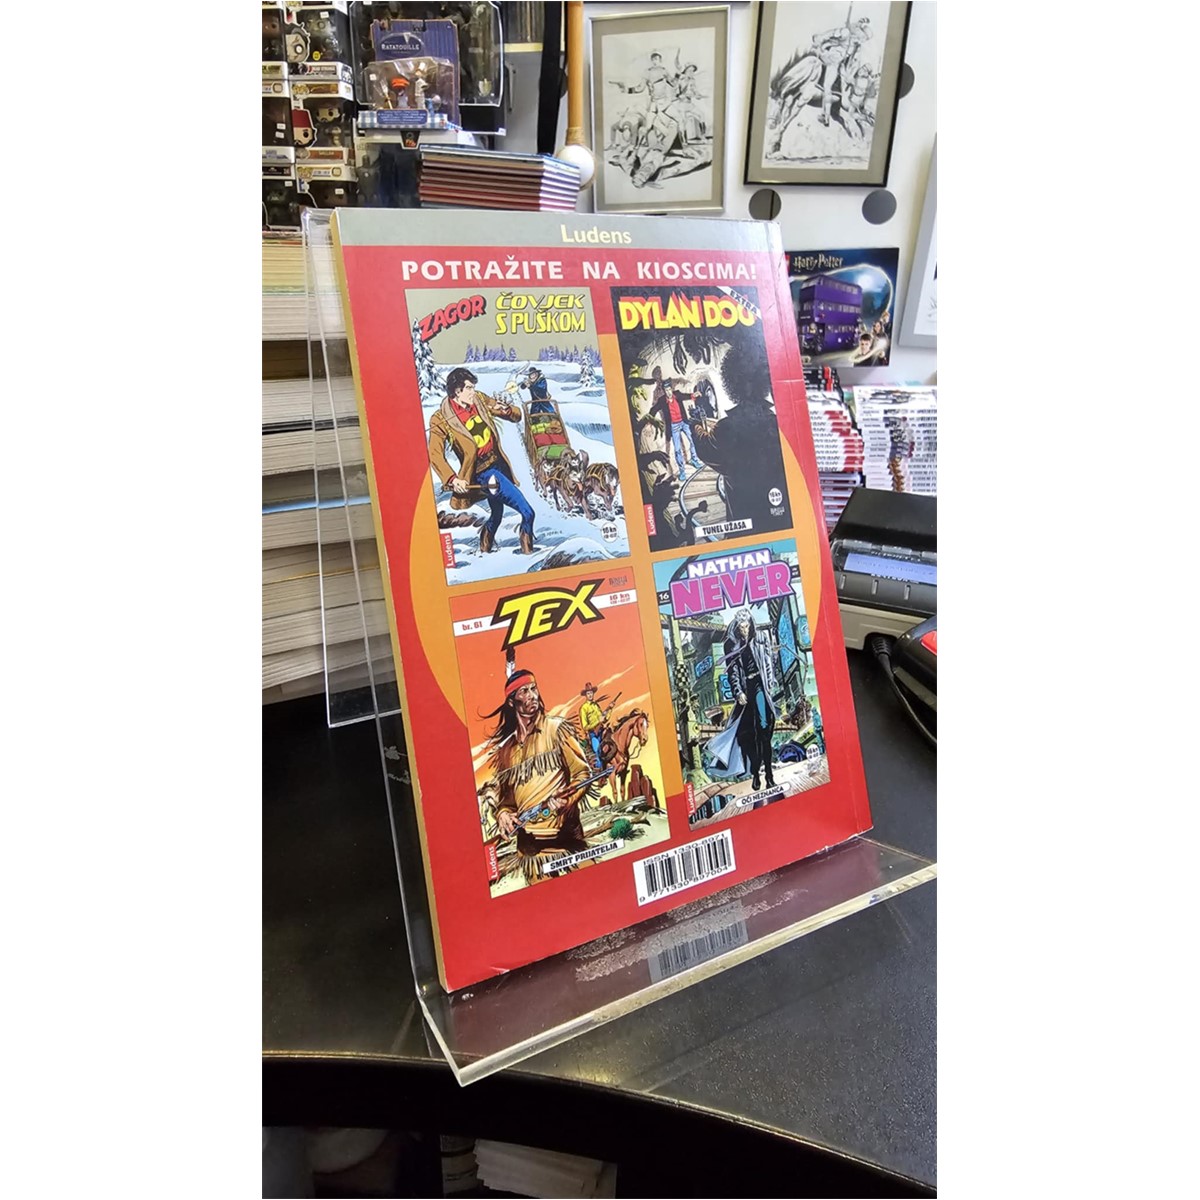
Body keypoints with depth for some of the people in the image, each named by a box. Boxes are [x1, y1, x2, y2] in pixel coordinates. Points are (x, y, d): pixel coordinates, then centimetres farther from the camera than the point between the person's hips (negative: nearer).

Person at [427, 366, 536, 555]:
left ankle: (485, 549, 46)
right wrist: (452, 479, -29)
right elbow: (435, 454, -18)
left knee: (497, 513, 25)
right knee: (527, 512, -15)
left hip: (500, 462, 7)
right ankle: (527, 550, 2)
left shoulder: (480, 400, 2)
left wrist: (506, 410, -17)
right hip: (484, 471, -7)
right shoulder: (442, 419, -15)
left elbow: (517, 415, 6)